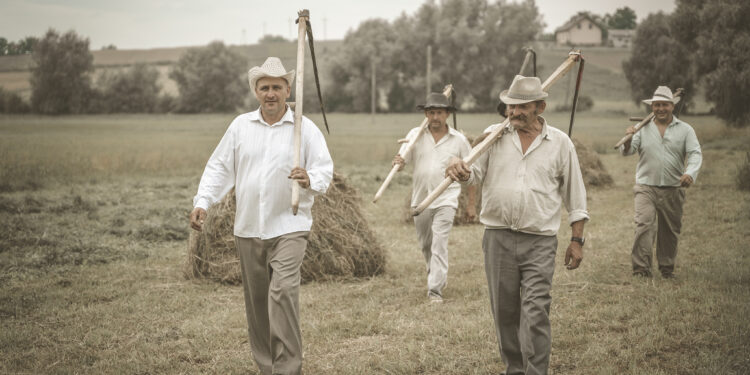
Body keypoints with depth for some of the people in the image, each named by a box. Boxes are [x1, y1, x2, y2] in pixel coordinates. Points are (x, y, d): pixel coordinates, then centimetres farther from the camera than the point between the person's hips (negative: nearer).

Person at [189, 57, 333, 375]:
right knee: (256, 300, 9)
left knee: (283, 291, -19)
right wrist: (202, 202, -3)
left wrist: (310, 180, -24)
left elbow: (325, 169, -2)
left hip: (288, 226, -4)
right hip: (248, 228, 4)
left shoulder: (305, 128, 1)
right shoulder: (240, 126, 8)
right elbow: (219, 167, 9)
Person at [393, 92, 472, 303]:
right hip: (420, 199, 3)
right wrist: (398, 163, -30)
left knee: (439, 244, -15)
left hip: (446, 200, -3)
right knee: (425, 245, 16)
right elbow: (402, 162, -4)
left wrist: (471, 203, 7)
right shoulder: (416, 135, 2)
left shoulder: (459, 140, 0)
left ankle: (435, 289, -13)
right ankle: (438, 276, 40)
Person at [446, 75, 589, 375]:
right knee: (504, 310, 9)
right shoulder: (494, 135, 7)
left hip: (540, 241, -2)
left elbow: (574, 194, 8)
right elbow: (476, 172, 0)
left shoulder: (560, 143, 4)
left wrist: (577, 240, 5)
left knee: (535, 311, -10)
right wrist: (462, 172, -25)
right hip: (498, 237, 2)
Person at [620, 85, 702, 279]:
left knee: (670, 231, 9)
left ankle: (667, 268, 24)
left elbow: (695, 154, -2)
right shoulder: (643, 128, 6)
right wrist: (628, 141, -24)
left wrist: (690, 173, -22)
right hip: (646, 187, -1)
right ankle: (641, 268, -16)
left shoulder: (685, 130, 7)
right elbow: (627, 152, 0)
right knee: (644, 225, -17)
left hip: (673, 190, 1)